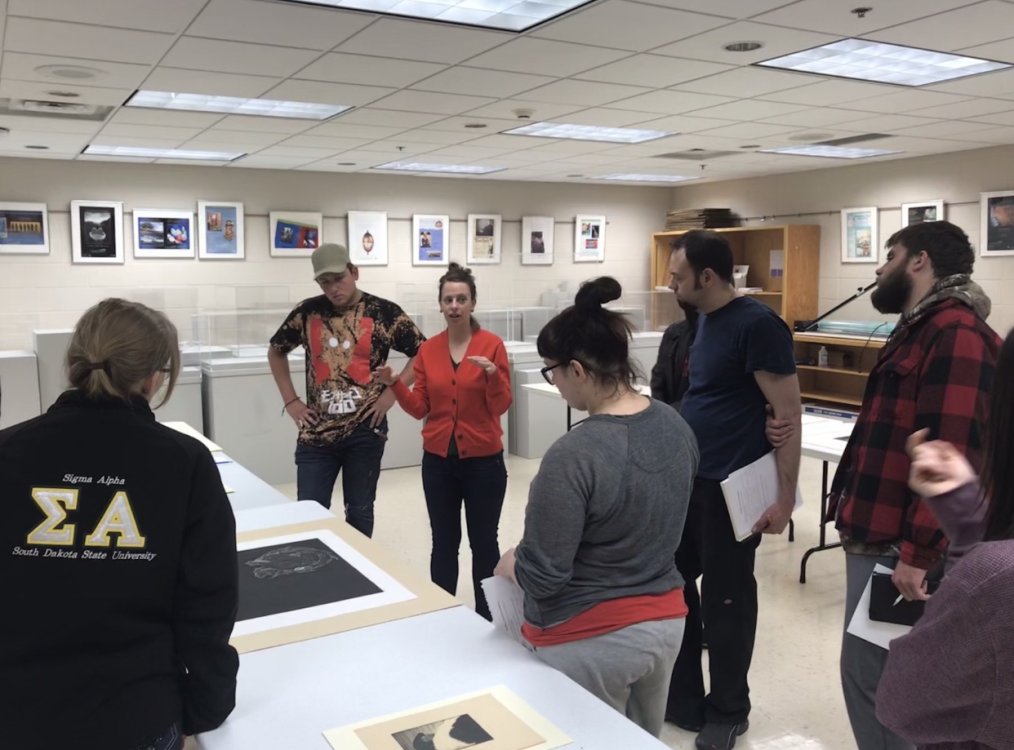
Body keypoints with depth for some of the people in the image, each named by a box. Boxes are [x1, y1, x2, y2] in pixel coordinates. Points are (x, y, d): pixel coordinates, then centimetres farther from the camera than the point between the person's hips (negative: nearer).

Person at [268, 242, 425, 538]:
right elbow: (276, 351, 17)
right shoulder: (308, 311, 3)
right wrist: (290, 400, 8)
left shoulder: (383, 312, -4)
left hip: (365, 431, -2)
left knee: (359, 512, 11)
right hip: (316, 433, 2)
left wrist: (392, 393, -10)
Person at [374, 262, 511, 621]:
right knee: (443, 543, 11)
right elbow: (420, 408, 4)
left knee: (483, 542, 7)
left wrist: (493, 374, -26)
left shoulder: (492, 345, -7)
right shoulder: (428, 349, 3)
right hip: (438, 460, 3)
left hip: (483, 460, -3)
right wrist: (394, 384, -10)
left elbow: (501, 407, -10)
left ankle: (487, 618, 22)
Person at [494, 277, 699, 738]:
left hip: (591, 641, -7)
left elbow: (541, 577, -22)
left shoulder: (575, 455, -28)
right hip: (665, 620, 7)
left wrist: (506, 564, -2)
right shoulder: (677, 427, -4)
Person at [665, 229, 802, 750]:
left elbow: (788, 415, -17)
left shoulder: (756, 325, -16)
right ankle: (680, 699, 31)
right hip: (686, 480, 8)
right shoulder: (701, 321, 10)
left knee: (725, 599, 6)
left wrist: (785, 496, -19)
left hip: (731, 488, -8)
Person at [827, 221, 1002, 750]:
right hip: (877, 535, 10)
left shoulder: (956, 331, -16)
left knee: (871, 673, 0)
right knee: (870, 670, 18)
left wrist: (919, 552, -25)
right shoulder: (920, 327, 16)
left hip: (900, 547, -10)